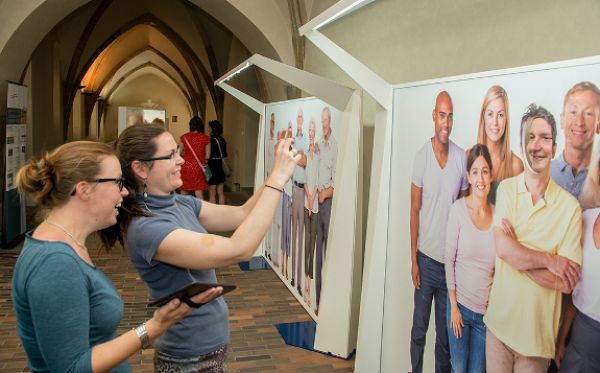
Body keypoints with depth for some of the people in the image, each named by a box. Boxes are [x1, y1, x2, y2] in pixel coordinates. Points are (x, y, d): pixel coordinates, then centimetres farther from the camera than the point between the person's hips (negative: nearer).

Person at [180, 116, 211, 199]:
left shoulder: (184, 137, -2)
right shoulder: (205, 138, -4)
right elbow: (207, 156, -2)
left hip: (186, 167, 1)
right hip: (198, 167, -1)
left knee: (184, 193, 12)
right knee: (198, 194, 1)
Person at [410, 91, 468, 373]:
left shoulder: (462, 158, -3)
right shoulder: (421, 156, -9)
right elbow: (414, 210, -5)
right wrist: (413, 259, -6)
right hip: (426, 257, -2)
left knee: (445, 332, 16)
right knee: (419, 330, 12)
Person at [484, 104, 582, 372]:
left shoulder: (570, 207, -10)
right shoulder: (506, 189, -3)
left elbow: (566, 283, -14)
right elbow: (503, 248, -16)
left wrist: (516, 252, -16)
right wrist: (550, 260, -17)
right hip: (499, 323, 2)